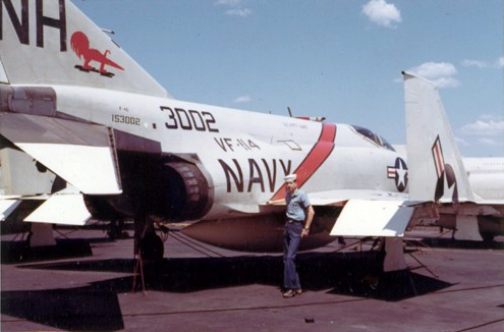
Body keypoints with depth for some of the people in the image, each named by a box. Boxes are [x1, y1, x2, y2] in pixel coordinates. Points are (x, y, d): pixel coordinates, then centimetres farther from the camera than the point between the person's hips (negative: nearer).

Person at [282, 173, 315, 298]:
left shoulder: (301, 194, -11)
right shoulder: (287, 195, 12)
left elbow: (311, 212, -13)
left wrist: (306, 228, -14)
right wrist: (287, 224, 15)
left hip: (297, 227, -8)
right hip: (288, 226, 8)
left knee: (290, 257, -15)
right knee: (286, 258, 7)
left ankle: (291, 287, -10)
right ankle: (297, 287, 14)